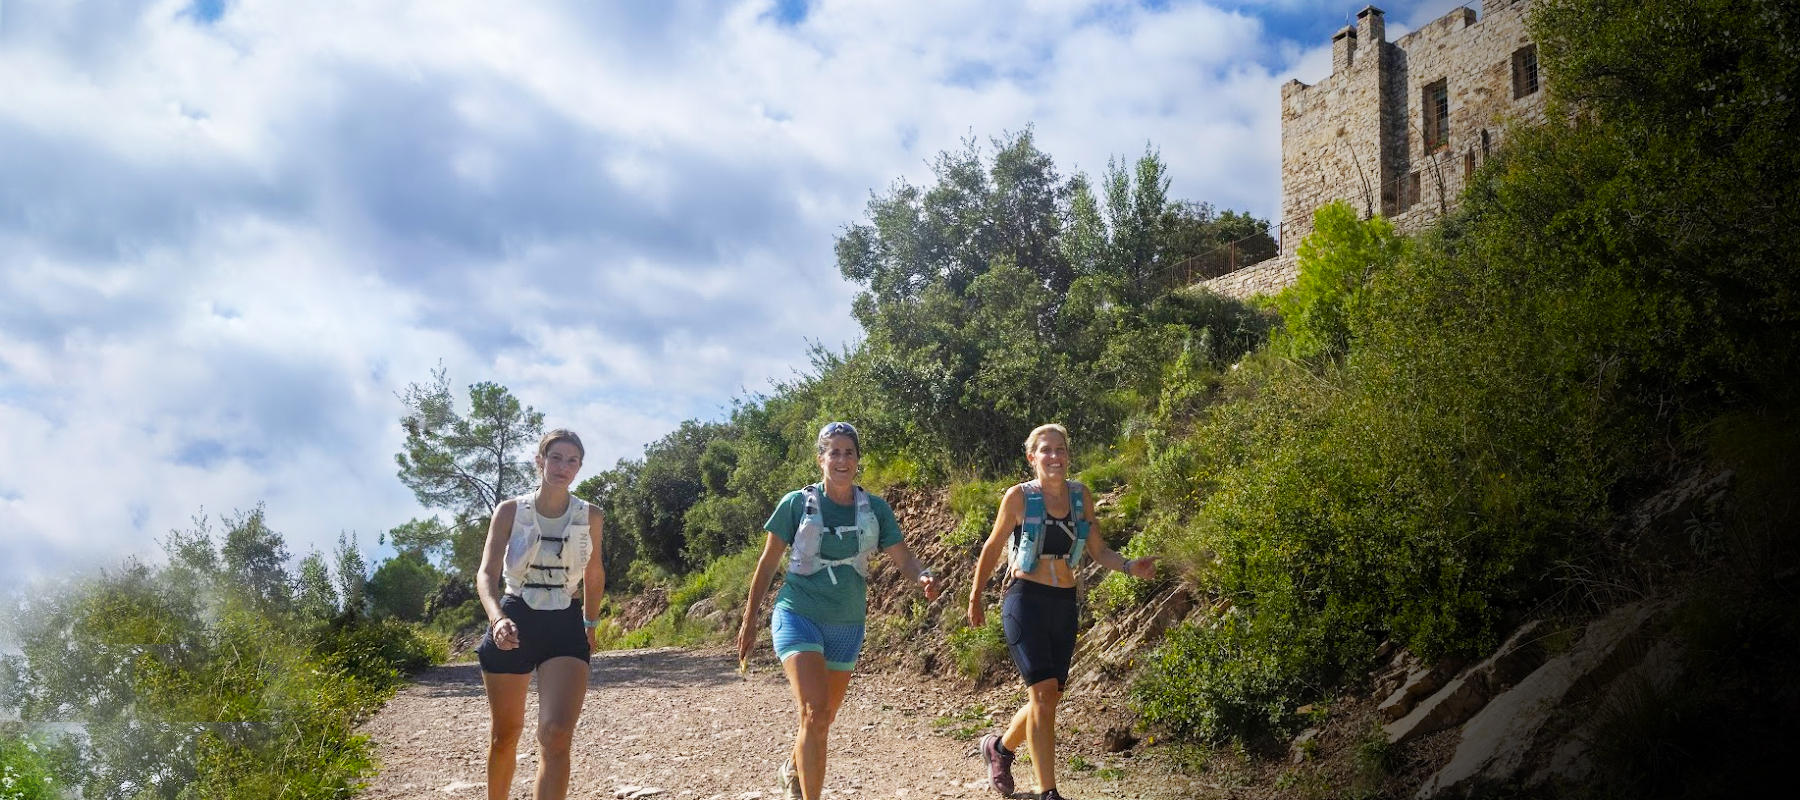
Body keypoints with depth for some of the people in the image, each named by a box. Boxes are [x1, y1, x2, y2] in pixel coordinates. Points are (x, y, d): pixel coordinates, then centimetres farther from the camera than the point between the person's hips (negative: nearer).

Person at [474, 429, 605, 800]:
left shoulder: (590, 517, 1)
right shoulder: (510, 511, -4)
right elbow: (487, 575, -14)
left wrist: (590, 624, 22)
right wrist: (497, 619, -32)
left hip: (565, 627, 0)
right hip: (514, 624, 0)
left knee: (557, 735, -18)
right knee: (504, 734, 12)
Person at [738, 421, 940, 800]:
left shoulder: (875, 509, 0)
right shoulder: (797, 503, -7)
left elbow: (903, 557, -3)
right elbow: (767, 563, 0)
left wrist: (923, 577, -26)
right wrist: (749, 620, 3)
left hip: (847, 624, 4)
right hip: (798, 615, -4)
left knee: (824, 718, 20)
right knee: (814, 711, -23)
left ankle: (794, 768, 49)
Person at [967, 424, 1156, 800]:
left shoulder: (1080, 495, 4)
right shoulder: (1018, 497, -8)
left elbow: (1097, 549, 10)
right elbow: (993, 548, 3)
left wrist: (1130, 567, -9)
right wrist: (976, 596, 10)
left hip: (1064, 603, 5)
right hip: (1026, 600, -5)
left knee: (1050, 697, 11)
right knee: (1044, 690, -17)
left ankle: (1000, 746, 39)